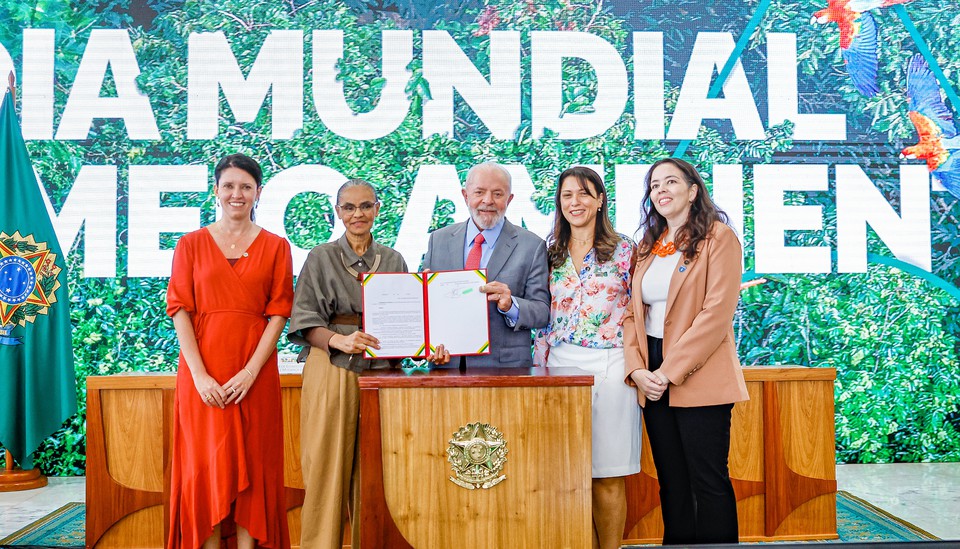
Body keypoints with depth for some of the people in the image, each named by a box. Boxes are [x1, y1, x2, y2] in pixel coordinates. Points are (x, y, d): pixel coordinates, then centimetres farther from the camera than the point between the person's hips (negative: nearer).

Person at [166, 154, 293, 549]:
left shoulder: (275, 247, 6)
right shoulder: (191, 244, 7)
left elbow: (279, 313, 0)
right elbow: (180, 310, 0)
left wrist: (250, 372, -11)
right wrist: (199, 375, -11)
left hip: (255, 373, 0)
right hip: (202, 372, 0)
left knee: (252, 462, 4)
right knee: (205, 463, 4)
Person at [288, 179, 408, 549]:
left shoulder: (393, 261, 13)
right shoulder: (320, 258, 5)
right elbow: (305, 323, -1)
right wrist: (339, 340, -19)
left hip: (380, 370, 3)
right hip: (332, 373, -2)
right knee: (329, 468, -1)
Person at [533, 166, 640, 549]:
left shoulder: (624, 251, 2)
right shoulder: (551, 255, 11)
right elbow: (543, 318, 13)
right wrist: (542, 365, 6)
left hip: (610, 369, -3)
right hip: (560, 368, 3)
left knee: (607, 475, 2)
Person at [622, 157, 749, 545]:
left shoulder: (717, 237, -4)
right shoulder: (647, 247, 14)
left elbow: (716, 313, -13)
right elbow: (633, 313, 11)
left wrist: (670, 371, -16)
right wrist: (637, 370, -5)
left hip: (699, 379, -6)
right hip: (653, 381, 6)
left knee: (709, 483, 1)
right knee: (671, 483, 13)